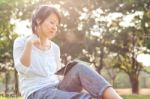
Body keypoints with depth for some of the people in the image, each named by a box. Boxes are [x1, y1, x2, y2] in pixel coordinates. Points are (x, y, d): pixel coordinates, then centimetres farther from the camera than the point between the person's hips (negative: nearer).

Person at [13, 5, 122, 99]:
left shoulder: (54, 48, 17)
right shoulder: (21, 42, 4)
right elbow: (22, 69, -11)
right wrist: (29, 44, -24)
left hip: (55, 89, 5)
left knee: (80, 68, -27)